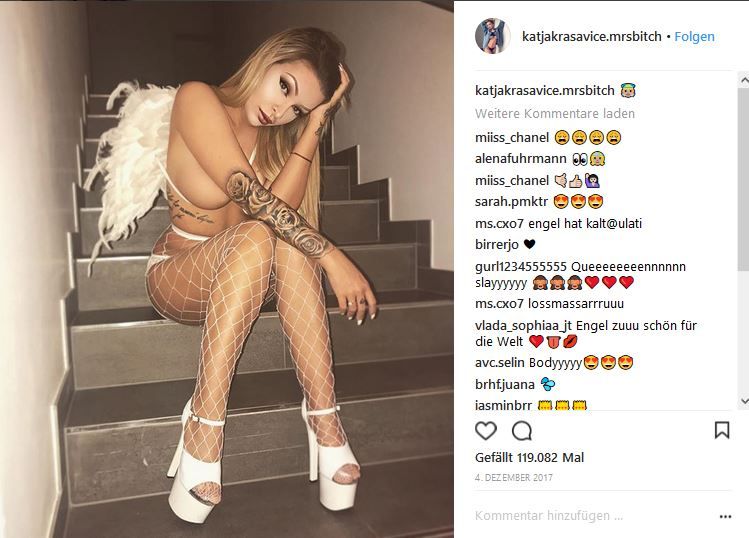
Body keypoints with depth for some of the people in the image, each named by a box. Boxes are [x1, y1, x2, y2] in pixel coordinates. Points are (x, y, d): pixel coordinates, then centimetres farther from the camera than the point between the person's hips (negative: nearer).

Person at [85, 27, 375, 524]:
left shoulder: (278, 134, 3)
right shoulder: (198, 100, -14)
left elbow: (281, 205, -19)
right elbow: (255, 201, -27)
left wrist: (314, 126, -20)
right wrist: (331, 256, -31)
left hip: (246, 279, 4)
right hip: (177, 275, -4)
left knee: (289, 240, -30)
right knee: (258, 235, -35)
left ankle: (325, 420, -34)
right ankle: (204, 427, -36)